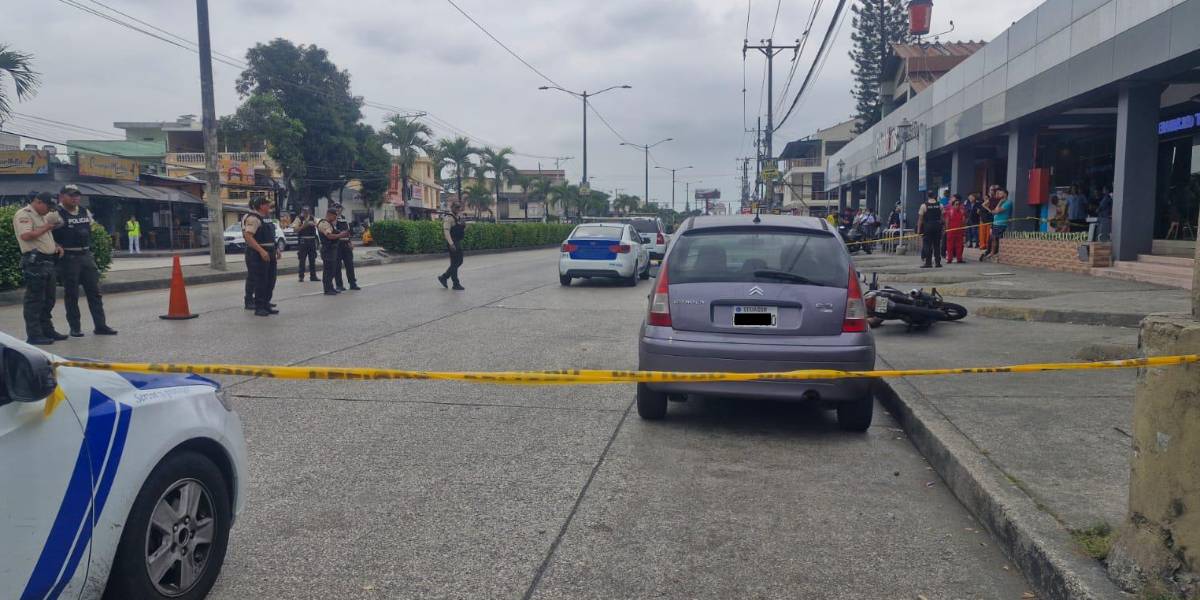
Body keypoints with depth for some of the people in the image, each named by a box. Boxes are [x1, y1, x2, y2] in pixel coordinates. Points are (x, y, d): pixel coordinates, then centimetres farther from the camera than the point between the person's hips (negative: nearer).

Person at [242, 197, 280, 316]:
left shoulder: (265, 218, 16)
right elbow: (248, 236, -22)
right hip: (258, 255, -9)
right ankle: (259, 308, 1)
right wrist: (261, 251, -28)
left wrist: (276, 249, 18)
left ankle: (266, 305, 20)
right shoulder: (253, 219, -13)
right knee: (260, 282, -5)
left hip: (269, 254, 9)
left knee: (270, 282, 12)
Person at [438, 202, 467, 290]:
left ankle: (443, 277, 22)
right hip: (452, 243, -10)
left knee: (459, 262, 13)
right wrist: (451, 244, -27)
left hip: (458, 243, 10)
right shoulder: (449, 218, -13)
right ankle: (456, 284, 4)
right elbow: (446, 231, -22)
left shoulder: (458, 217, 15)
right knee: (454, 263, -3)